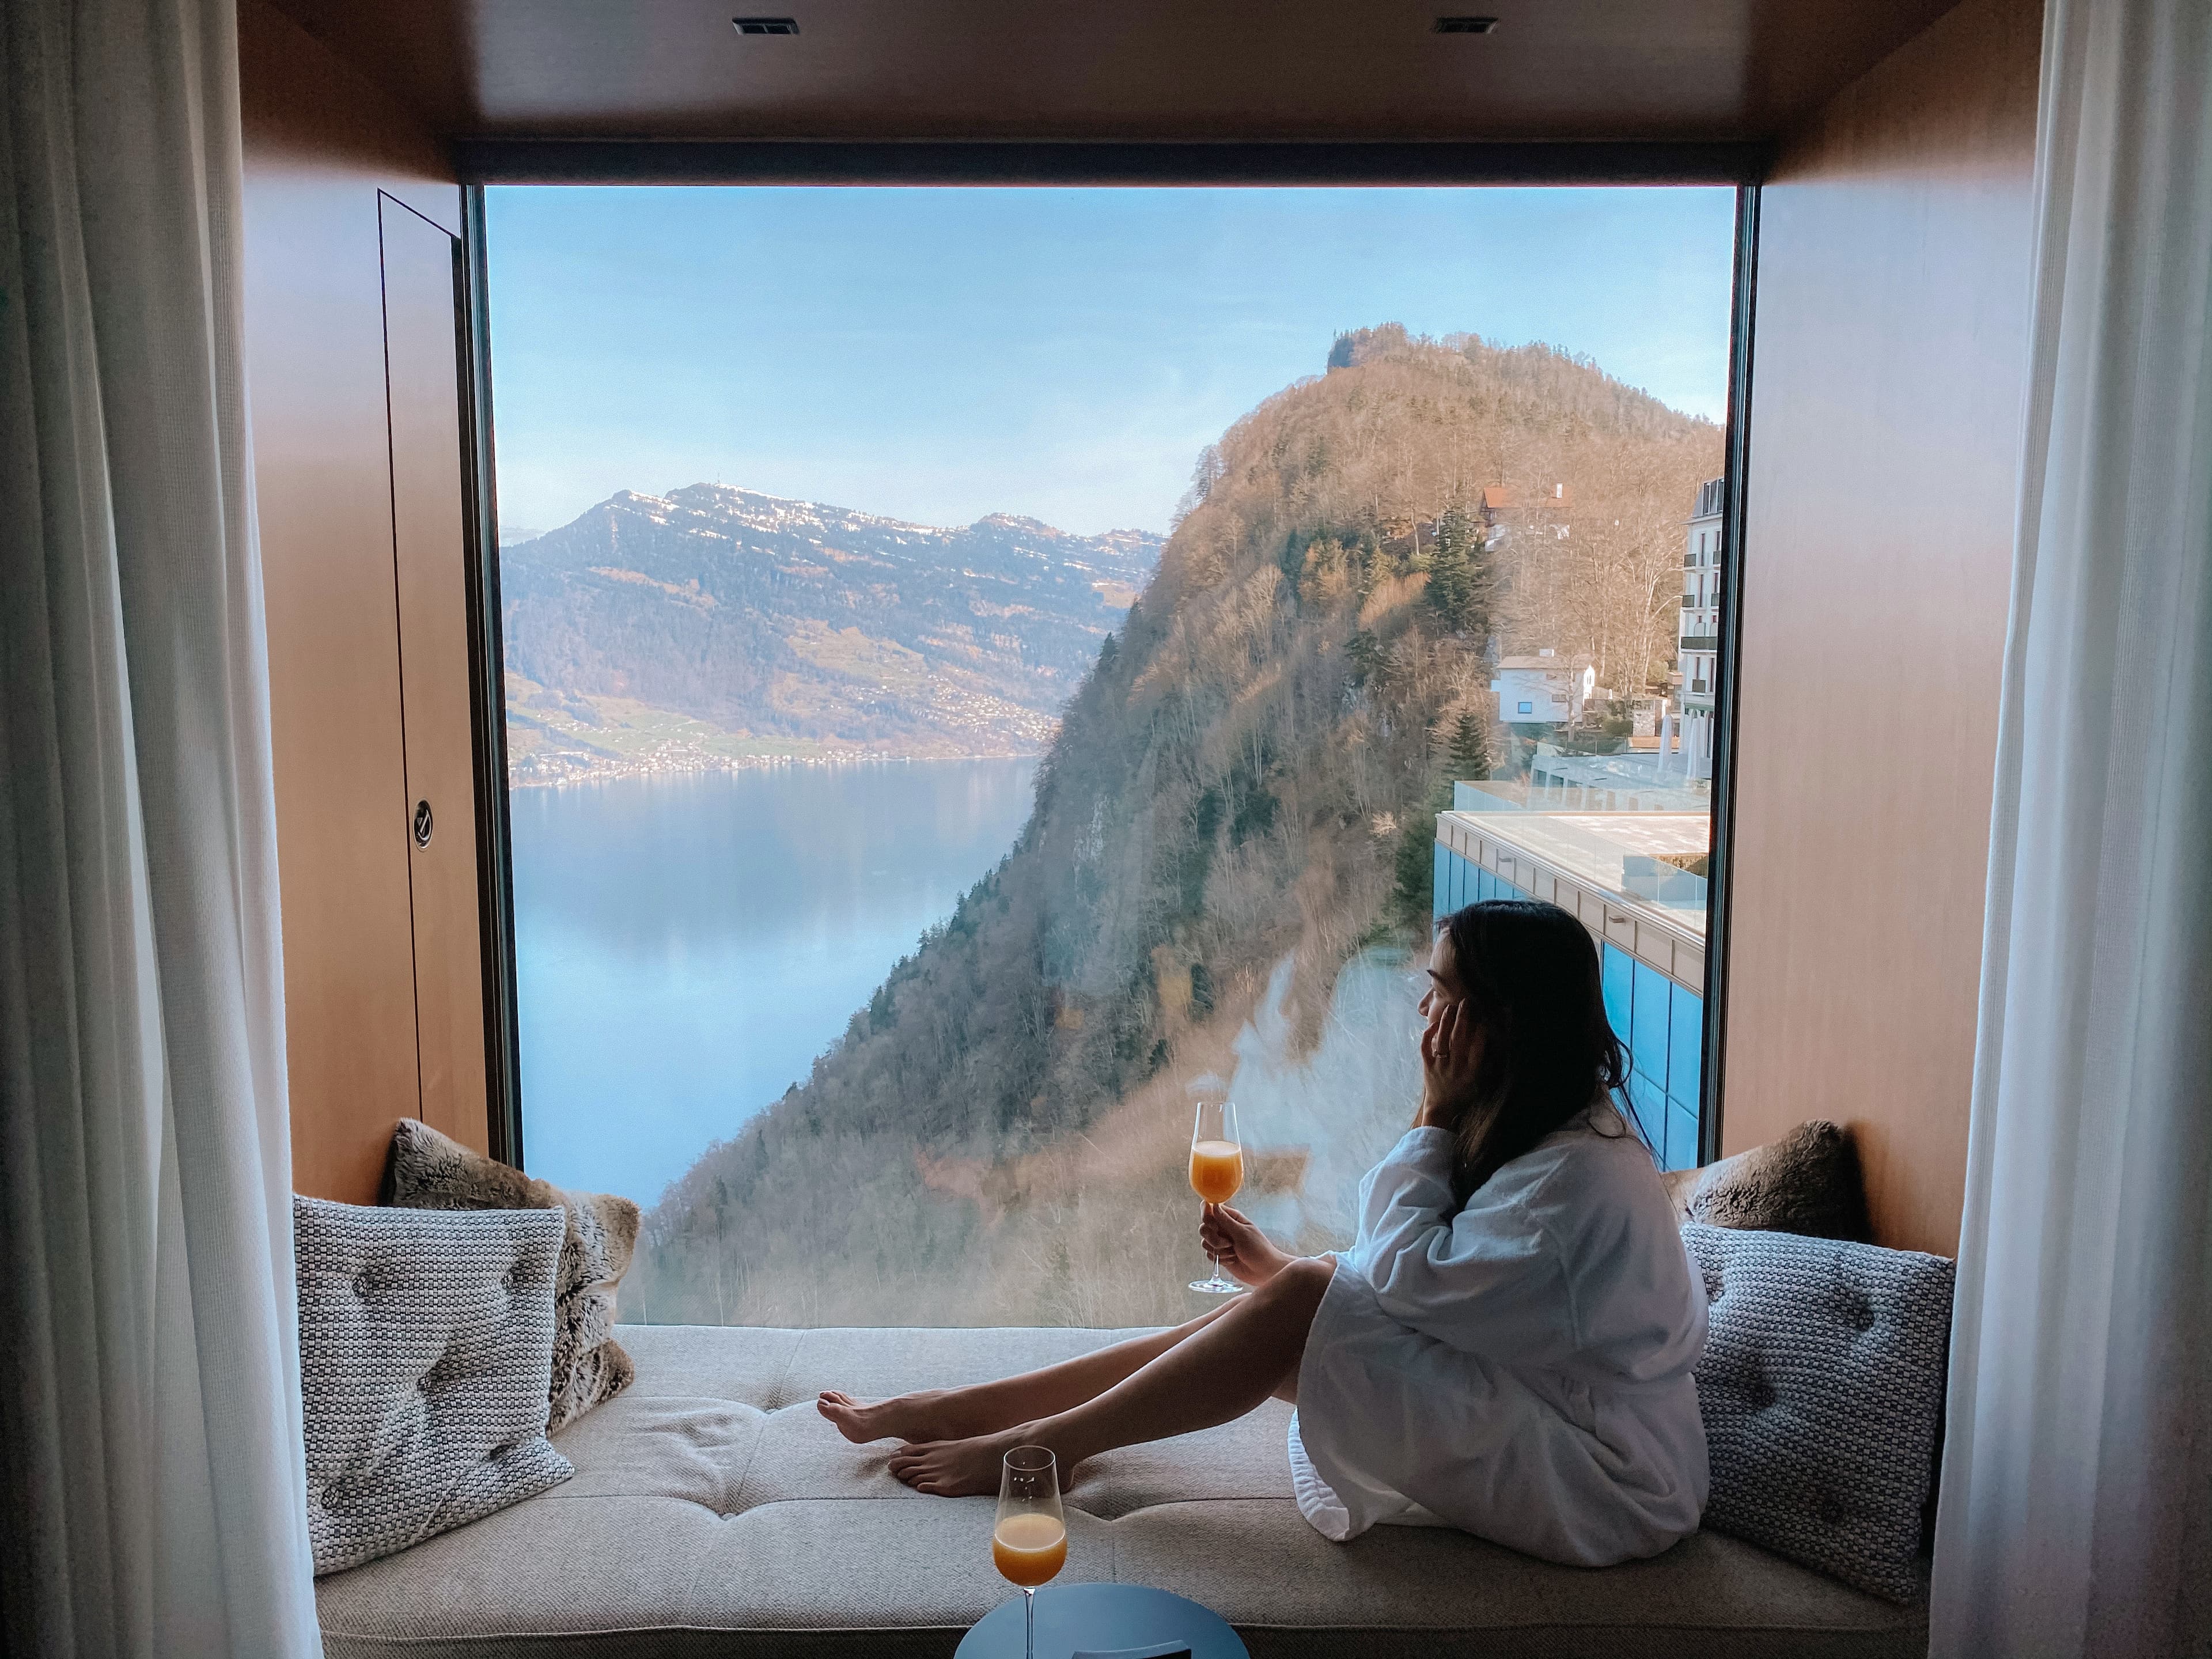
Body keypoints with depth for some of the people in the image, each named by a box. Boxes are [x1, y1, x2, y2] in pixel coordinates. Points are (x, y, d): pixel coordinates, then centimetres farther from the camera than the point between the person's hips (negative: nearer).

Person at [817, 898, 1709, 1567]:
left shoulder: (1583, 1175, -26)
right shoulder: (1538, 1128, 5)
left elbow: (1409, 1277, -23)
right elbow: (1431, 1281, 9)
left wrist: (1433, 1118, -20)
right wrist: (1283, 1268, 0)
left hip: (1601, 1488, -8)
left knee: (1302, 1305, -21)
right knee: (1295, 1293, -5)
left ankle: (1040, 1444, -6)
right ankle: (964, 1407, 1)